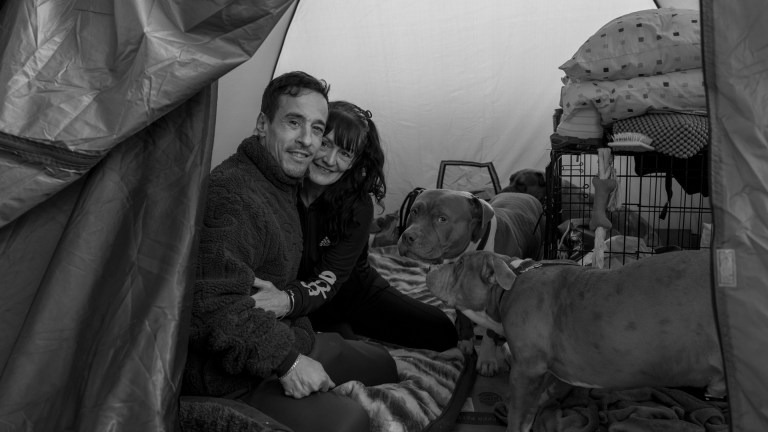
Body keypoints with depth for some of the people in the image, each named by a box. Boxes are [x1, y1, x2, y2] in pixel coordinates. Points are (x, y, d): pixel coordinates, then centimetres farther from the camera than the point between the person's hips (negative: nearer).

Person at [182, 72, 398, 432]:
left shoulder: (286, 185, 10)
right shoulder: (227, 194, -26)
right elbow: (214, 306, -31)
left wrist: (299, 335, 9)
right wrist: (284, 360, -25)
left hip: (281, 339, 10)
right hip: (222, 372, -10)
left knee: (381, 364, 16)